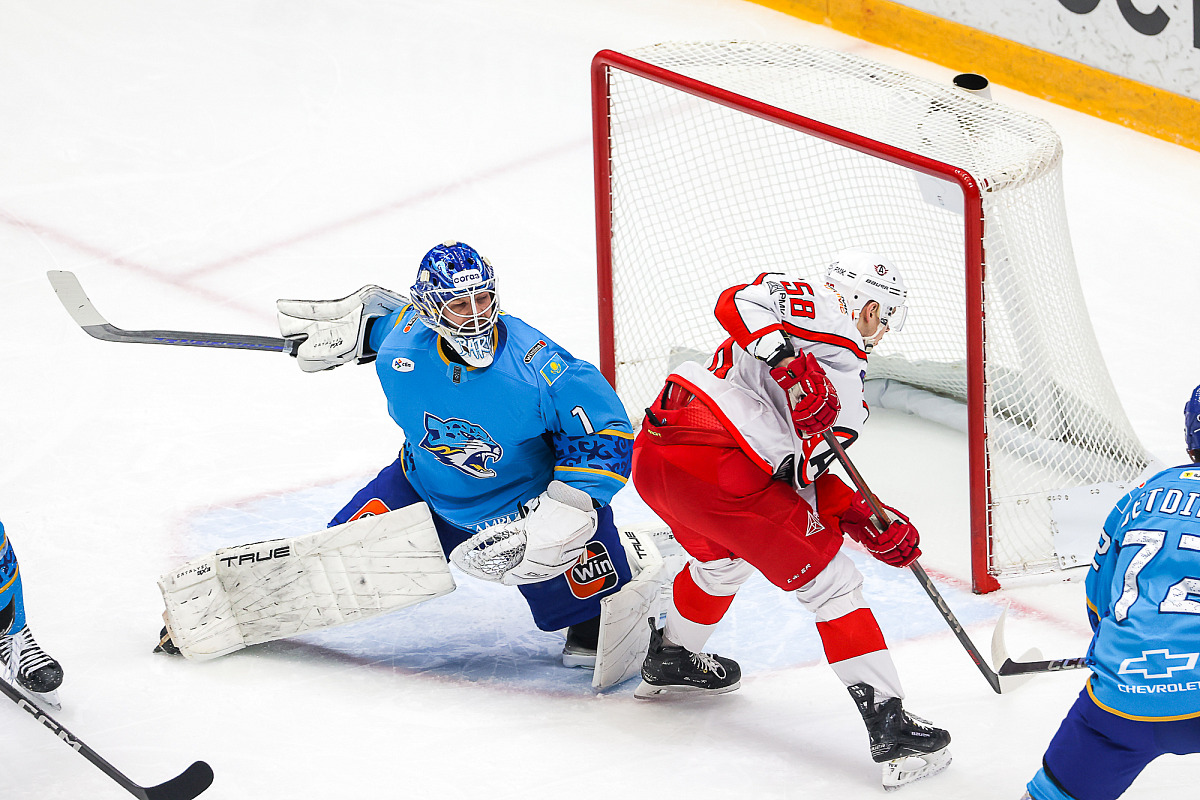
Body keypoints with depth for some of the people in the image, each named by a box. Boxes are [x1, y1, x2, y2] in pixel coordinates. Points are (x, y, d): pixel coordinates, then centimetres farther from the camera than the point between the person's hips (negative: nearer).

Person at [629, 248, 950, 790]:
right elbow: (738, 300, -15)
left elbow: (802, 473, 20)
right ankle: (887, 723, -4)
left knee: (721, 557, 39)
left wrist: (863, 520, 8)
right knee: (829, 578, -2)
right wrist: (788, 358, -27)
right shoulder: (818, 312, 3)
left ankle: (670, 660, 59)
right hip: (716, 465, -10)